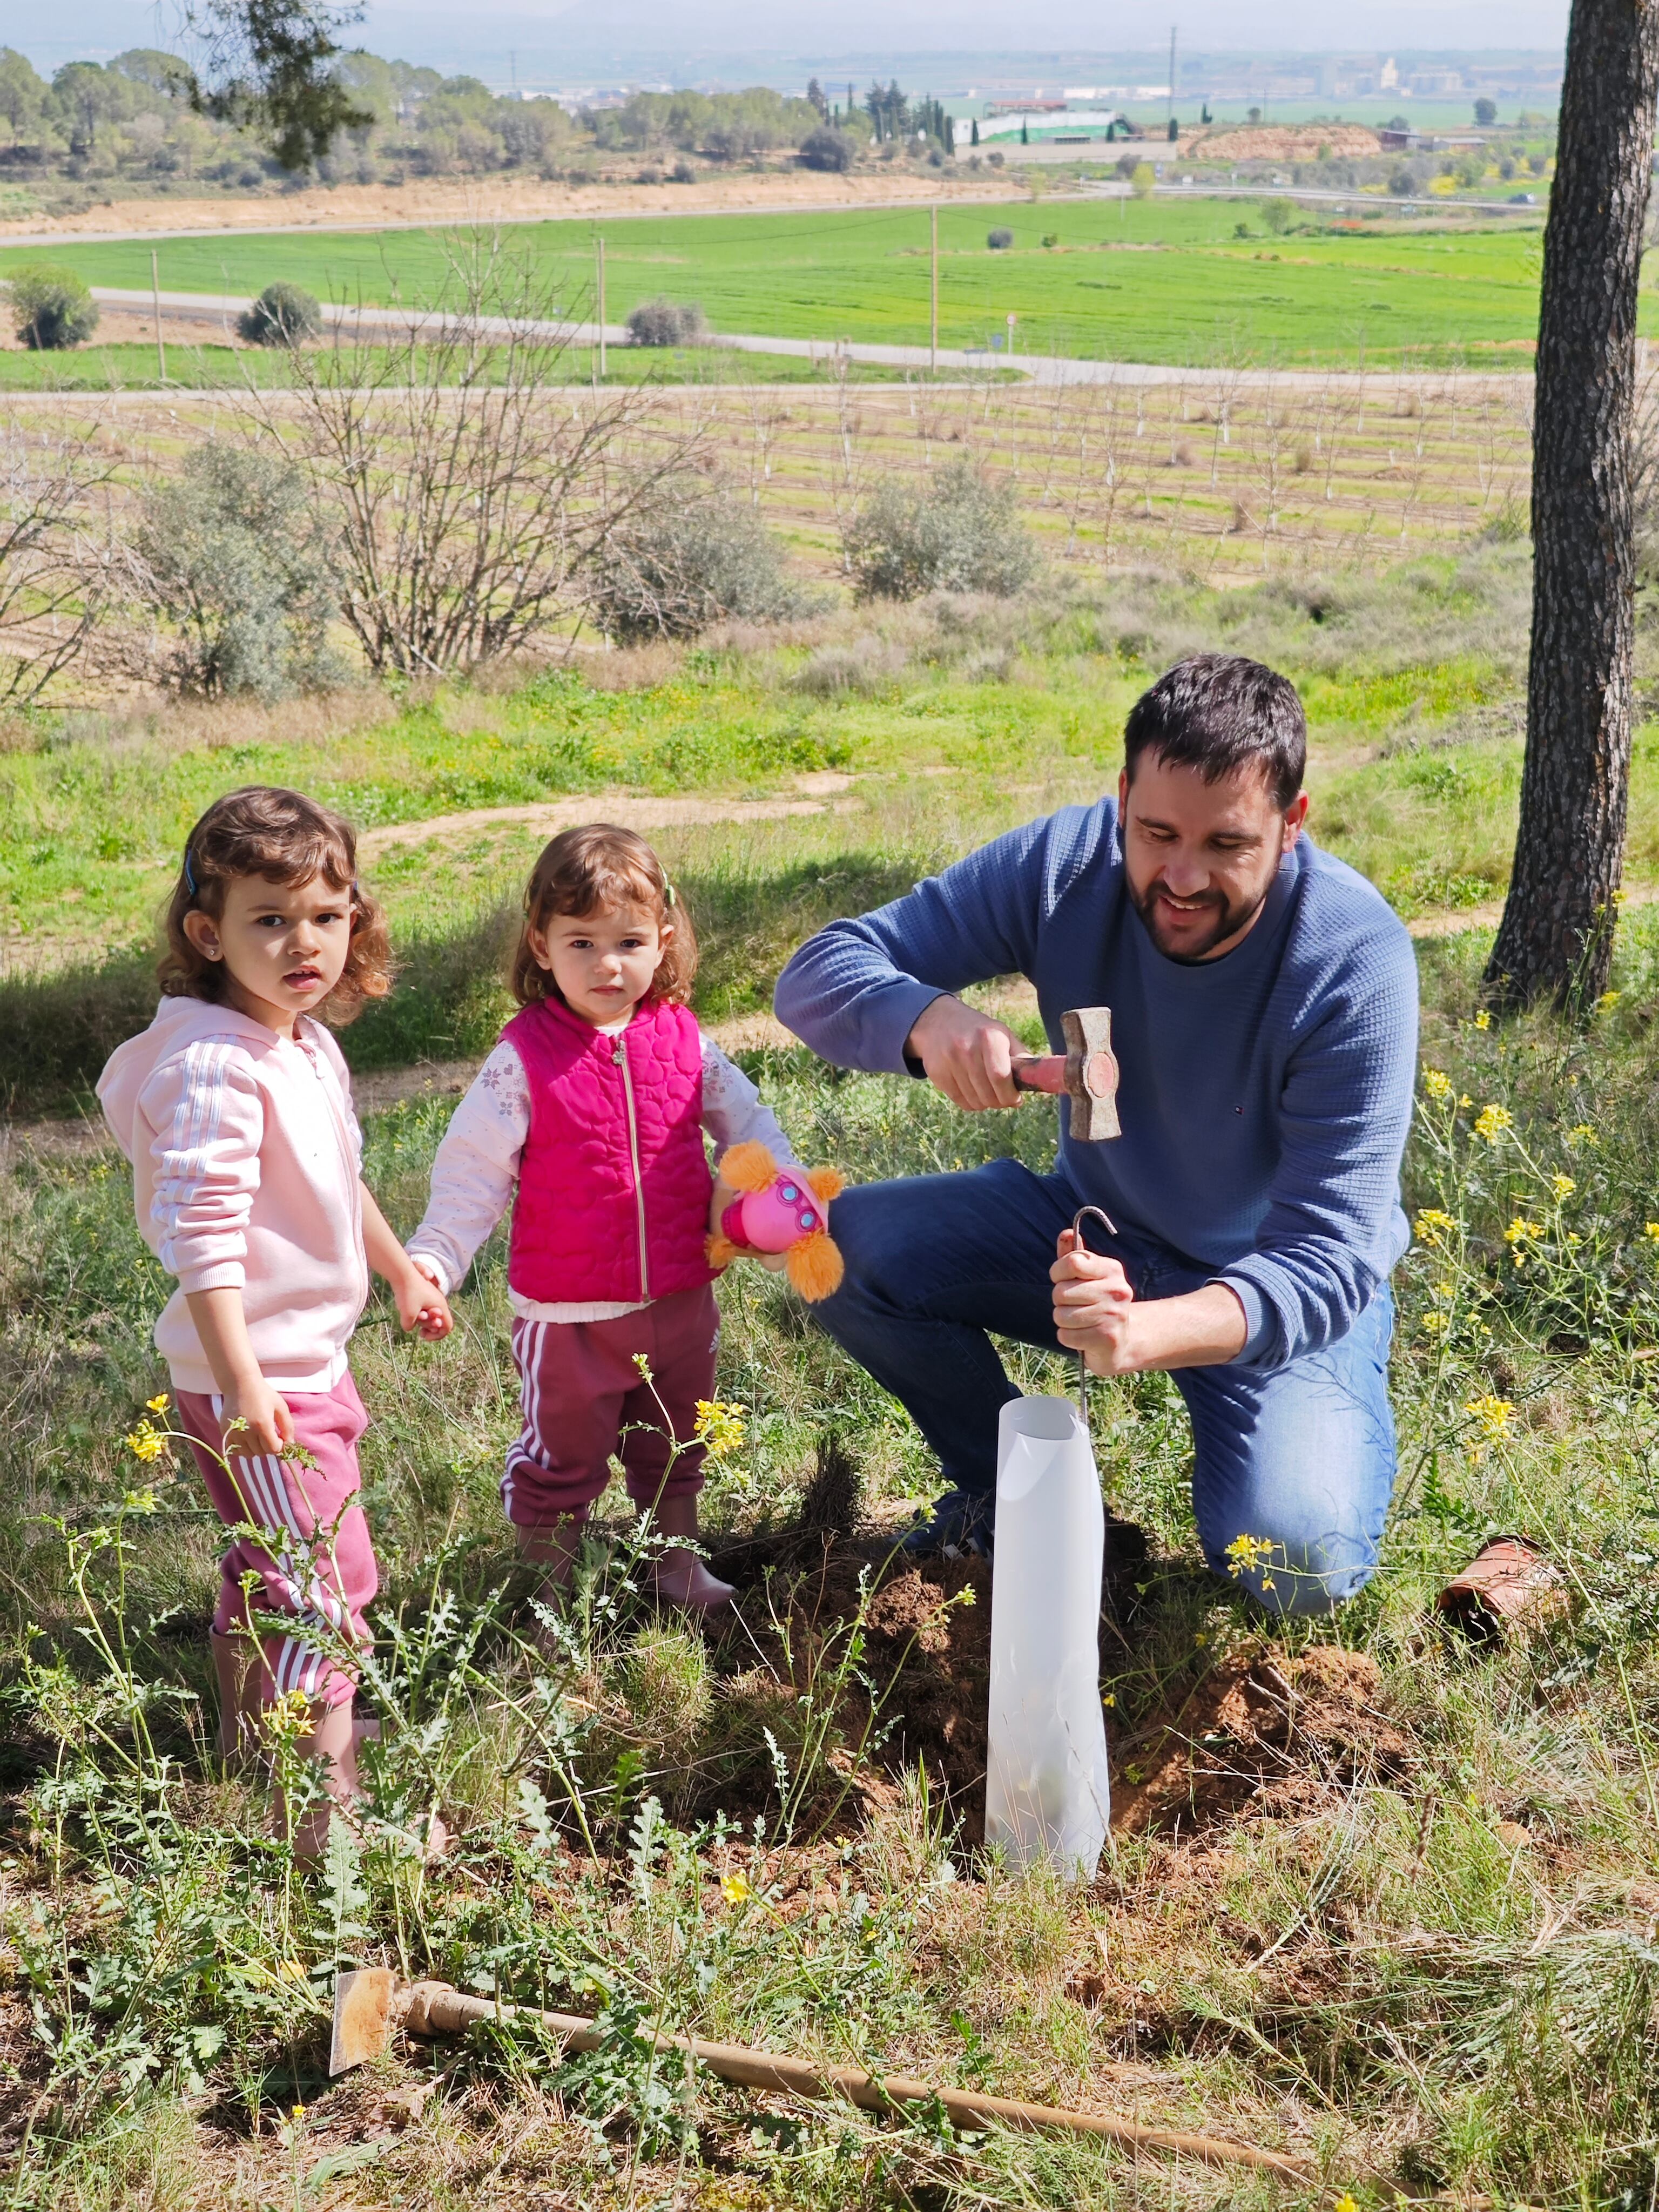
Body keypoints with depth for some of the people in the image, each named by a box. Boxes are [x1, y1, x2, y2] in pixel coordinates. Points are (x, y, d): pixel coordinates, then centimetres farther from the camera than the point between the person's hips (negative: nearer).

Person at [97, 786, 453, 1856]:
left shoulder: (309, 1044, 6)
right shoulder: (214, 1065, -24)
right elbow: (203, 1232, -28)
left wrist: (402, 1273, 35)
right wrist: (242, 1384, -31)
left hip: (312, 1362, 10)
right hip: (256, 1380, -10)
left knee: (273, 1565, 25)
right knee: (324, 1583, -6)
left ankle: (254, 1735, 44)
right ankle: (326, 1810, 3)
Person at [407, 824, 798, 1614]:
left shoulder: (682, 1040, -2)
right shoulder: (525, 1058, -13)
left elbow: (743, 1115, 11)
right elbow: (474, 1168, -12)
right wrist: (433, 1258, -21)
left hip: (679, 1300, 4)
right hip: (568, 1310, -4)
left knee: (675, 1447, 22)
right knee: (561, 1454, 11)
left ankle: (678, 1560, 42)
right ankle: (550, 1585, 29)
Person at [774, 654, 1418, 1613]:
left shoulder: (1356, 961, -29)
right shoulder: (1067, 864, -20)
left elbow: (1331, 1260, -32)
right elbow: (821, 974, -17)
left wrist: (1153, 1332, -52)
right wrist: (929, 1019, -41)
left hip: (1282, 1286, -3)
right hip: (1098, 1231, 4)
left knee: (1298, 1564, -27)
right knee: (845, 1248, -17)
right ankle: (1010, 1484, 8)